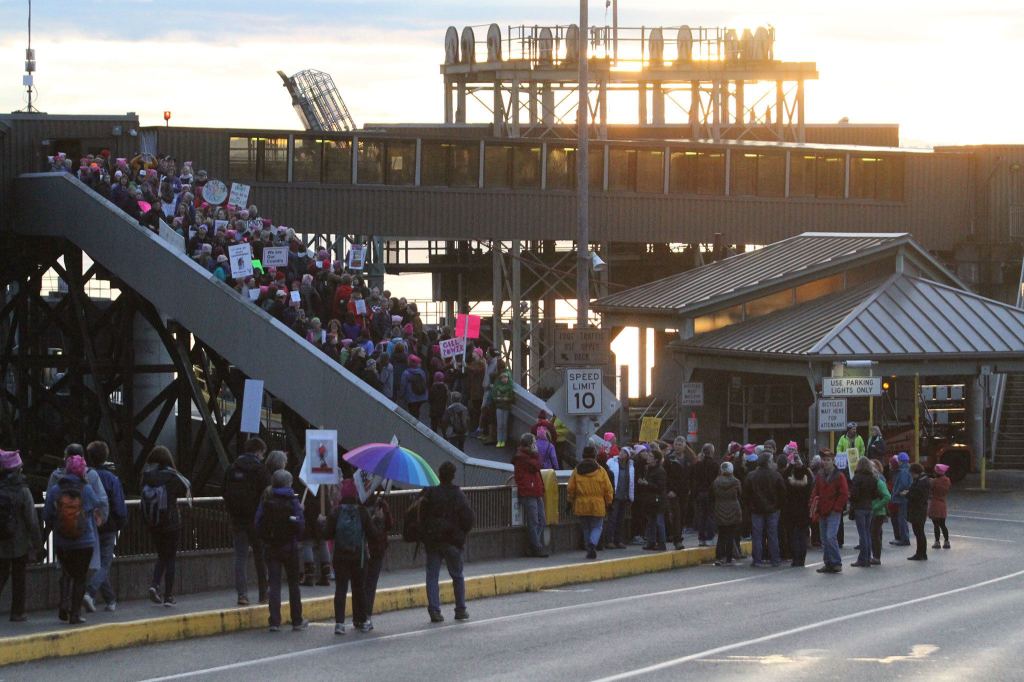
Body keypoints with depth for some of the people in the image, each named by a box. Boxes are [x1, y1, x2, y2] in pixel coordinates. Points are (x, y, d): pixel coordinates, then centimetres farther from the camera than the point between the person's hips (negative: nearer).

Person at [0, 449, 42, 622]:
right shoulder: (22, 491, -13)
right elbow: (32, 520, -11)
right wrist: (37, 543, -2)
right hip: (19, 543, -3)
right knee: (18, 577, 9)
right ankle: (17, 612, 13)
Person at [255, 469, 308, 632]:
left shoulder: (265, 500, -2)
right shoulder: (292, 500, -9)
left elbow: (257, 523, -2)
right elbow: (300, 524, -13)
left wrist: (264, 539, 11)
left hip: (271, 547, 2)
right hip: (289, 546, -2)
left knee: (274, 584, 3)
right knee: (293, 583, 10)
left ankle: (275, 622, -6)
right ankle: (297, 621, 14)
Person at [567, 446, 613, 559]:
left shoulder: (577, 471, 1)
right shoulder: (600, 471, -3)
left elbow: (571, 489, 4)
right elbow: (608, 489, -2)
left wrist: (572, 502, 15)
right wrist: (608, 502, 8)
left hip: (581, 505, 2)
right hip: (597, 505, -2)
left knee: (586, 528, 14)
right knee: (597, 527, 5)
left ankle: (589, 550, 12)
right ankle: (593, 544, -21)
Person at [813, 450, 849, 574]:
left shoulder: (839, 476, -4)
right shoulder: (820, 477, 13)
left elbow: (844, 494, -7)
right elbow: (815, 494, 16)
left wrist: (836, 508, -10)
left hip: (834, 512, -6)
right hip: (822, 512, 6)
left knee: (830, 537, -17)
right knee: (824, 540, 7)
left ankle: (836, 563, -10)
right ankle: (828, 564, 14)